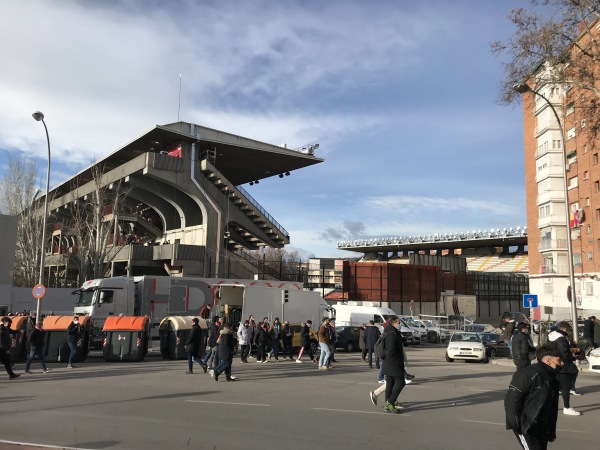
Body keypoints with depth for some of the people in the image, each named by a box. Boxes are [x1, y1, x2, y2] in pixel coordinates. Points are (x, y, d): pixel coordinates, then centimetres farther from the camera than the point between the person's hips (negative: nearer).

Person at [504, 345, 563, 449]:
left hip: (541, 427, 9)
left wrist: (552, 430, 24)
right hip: (525, 426, -9)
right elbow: (511, 399, -21)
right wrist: (515, 423, -21)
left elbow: (552, 408, 22)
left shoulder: (552, 379, 13)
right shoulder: (528, 375, -17)